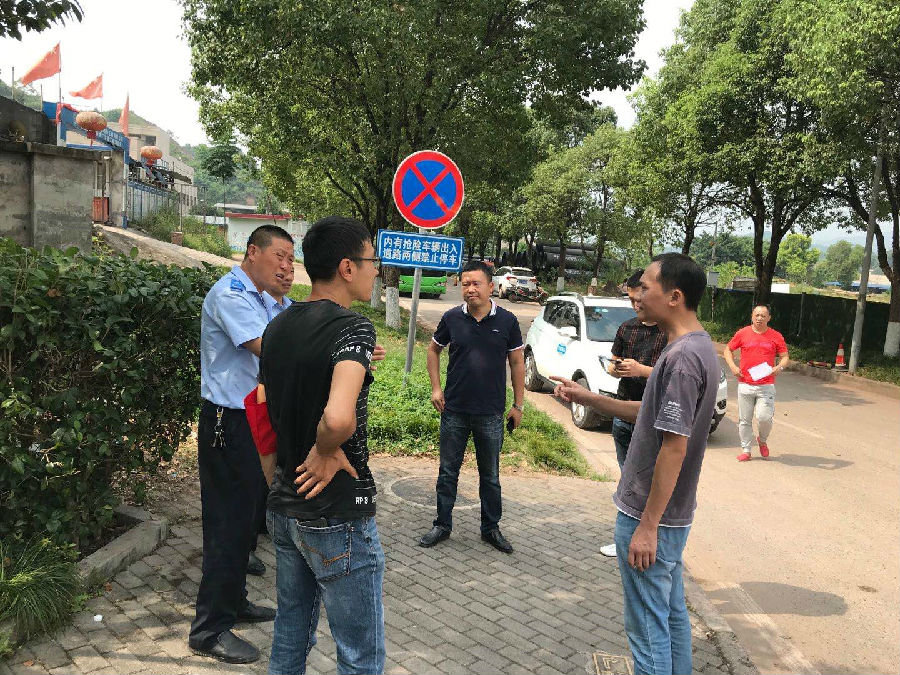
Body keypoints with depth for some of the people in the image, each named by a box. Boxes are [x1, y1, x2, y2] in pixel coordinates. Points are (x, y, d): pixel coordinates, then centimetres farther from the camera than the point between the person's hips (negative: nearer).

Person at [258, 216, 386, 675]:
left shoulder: (277, 327, 5)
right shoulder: (353, 328, -19)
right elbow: (338, 418, -37)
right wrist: (324, 453, -17)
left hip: (284, 511, 8)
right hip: (338, 519, -8)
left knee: (290, 637, 24)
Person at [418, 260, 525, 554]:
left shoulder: (507, 321, -4)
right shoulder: (452, 318, -2)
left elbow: (517, 363, 3)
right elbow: (433, 350, 13)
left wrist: (517, 405, 2)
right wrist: (436, 388, 4)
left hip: (491, 415, 0)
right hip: (454, 411, 1)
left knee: (490, 475, 12)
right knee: (448, 472, 11)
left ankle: (491, 528, 28)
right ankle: (442, 525, 26)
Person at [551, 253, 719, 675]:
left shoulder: (682, 358, -23)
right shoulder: (696, 347, 8)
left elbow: (674, 446, -24)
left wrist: (647, 526, -20)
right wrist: (585, 397, 11)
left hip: (648, 516, -10)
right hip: (671, 513, 10)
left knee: (648, 626, 4)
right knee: (672, 614, 21)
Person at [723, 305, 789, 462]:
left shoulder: (776, 337, 5)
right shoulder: (742, 333, 4)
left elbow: (785, 357, 9)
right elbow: (727, 350, 13)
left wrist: (779, 367, -13)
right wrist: (733, 367, -3)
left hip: (766, 386, -1)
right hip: (745, 385, 1)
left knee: (764, 417, -11)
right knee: (745, 420, 5)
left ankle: (762, 440, 20)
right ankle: (745, 450, 18)